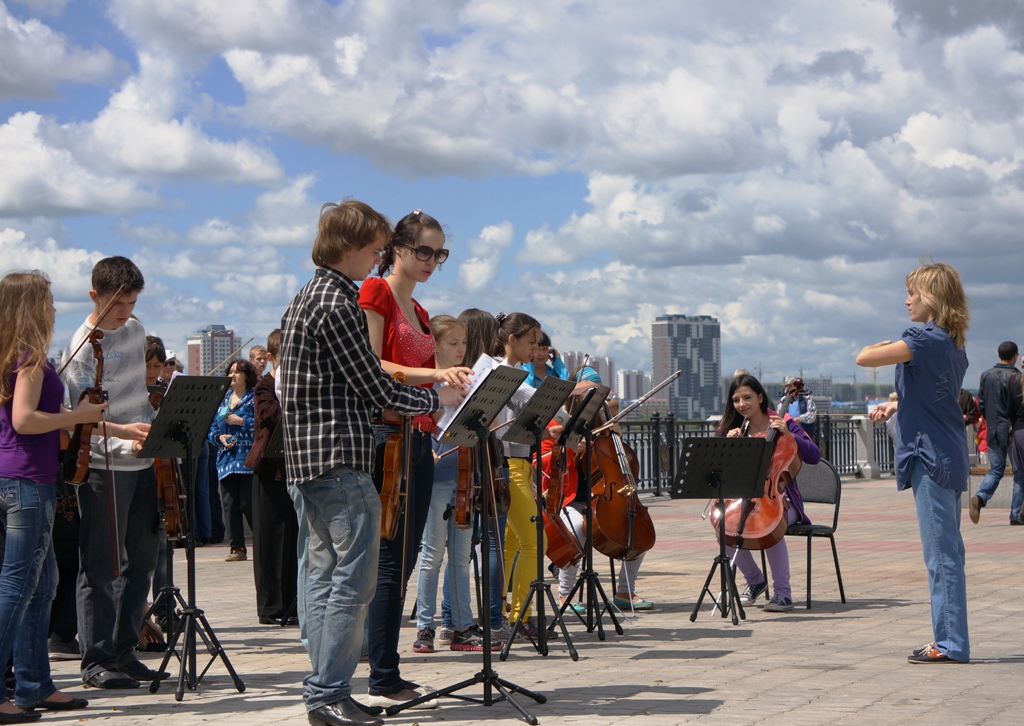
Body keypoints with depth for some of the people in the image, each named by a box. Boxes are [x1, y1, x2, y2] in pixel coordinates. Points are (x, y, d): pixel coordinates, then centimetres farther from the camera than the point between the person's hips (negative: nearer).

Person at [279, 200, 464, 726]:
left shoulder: (305, 299, 18)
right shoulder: (337, 303, -14)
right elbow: (376, 389, -14)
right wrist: (437, 399, 1)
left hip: (311, 456, 11)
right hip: (340, 456, -11)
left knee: (325, 575, 11)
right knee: (353, 579, -8)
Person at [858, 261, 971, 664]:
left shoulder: (925, 339, -14)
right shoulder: (954, 343, 14)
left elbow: (864, 358, -17)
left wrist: (883, 345, 3)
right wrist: (895, 405, 12)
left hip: (931, 455, -10)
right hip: (950, 454, 10)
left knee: (941, 552, -6)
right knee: (947, 551, 13)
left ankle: (951, 644, -2)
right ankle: (950, 641, 19)